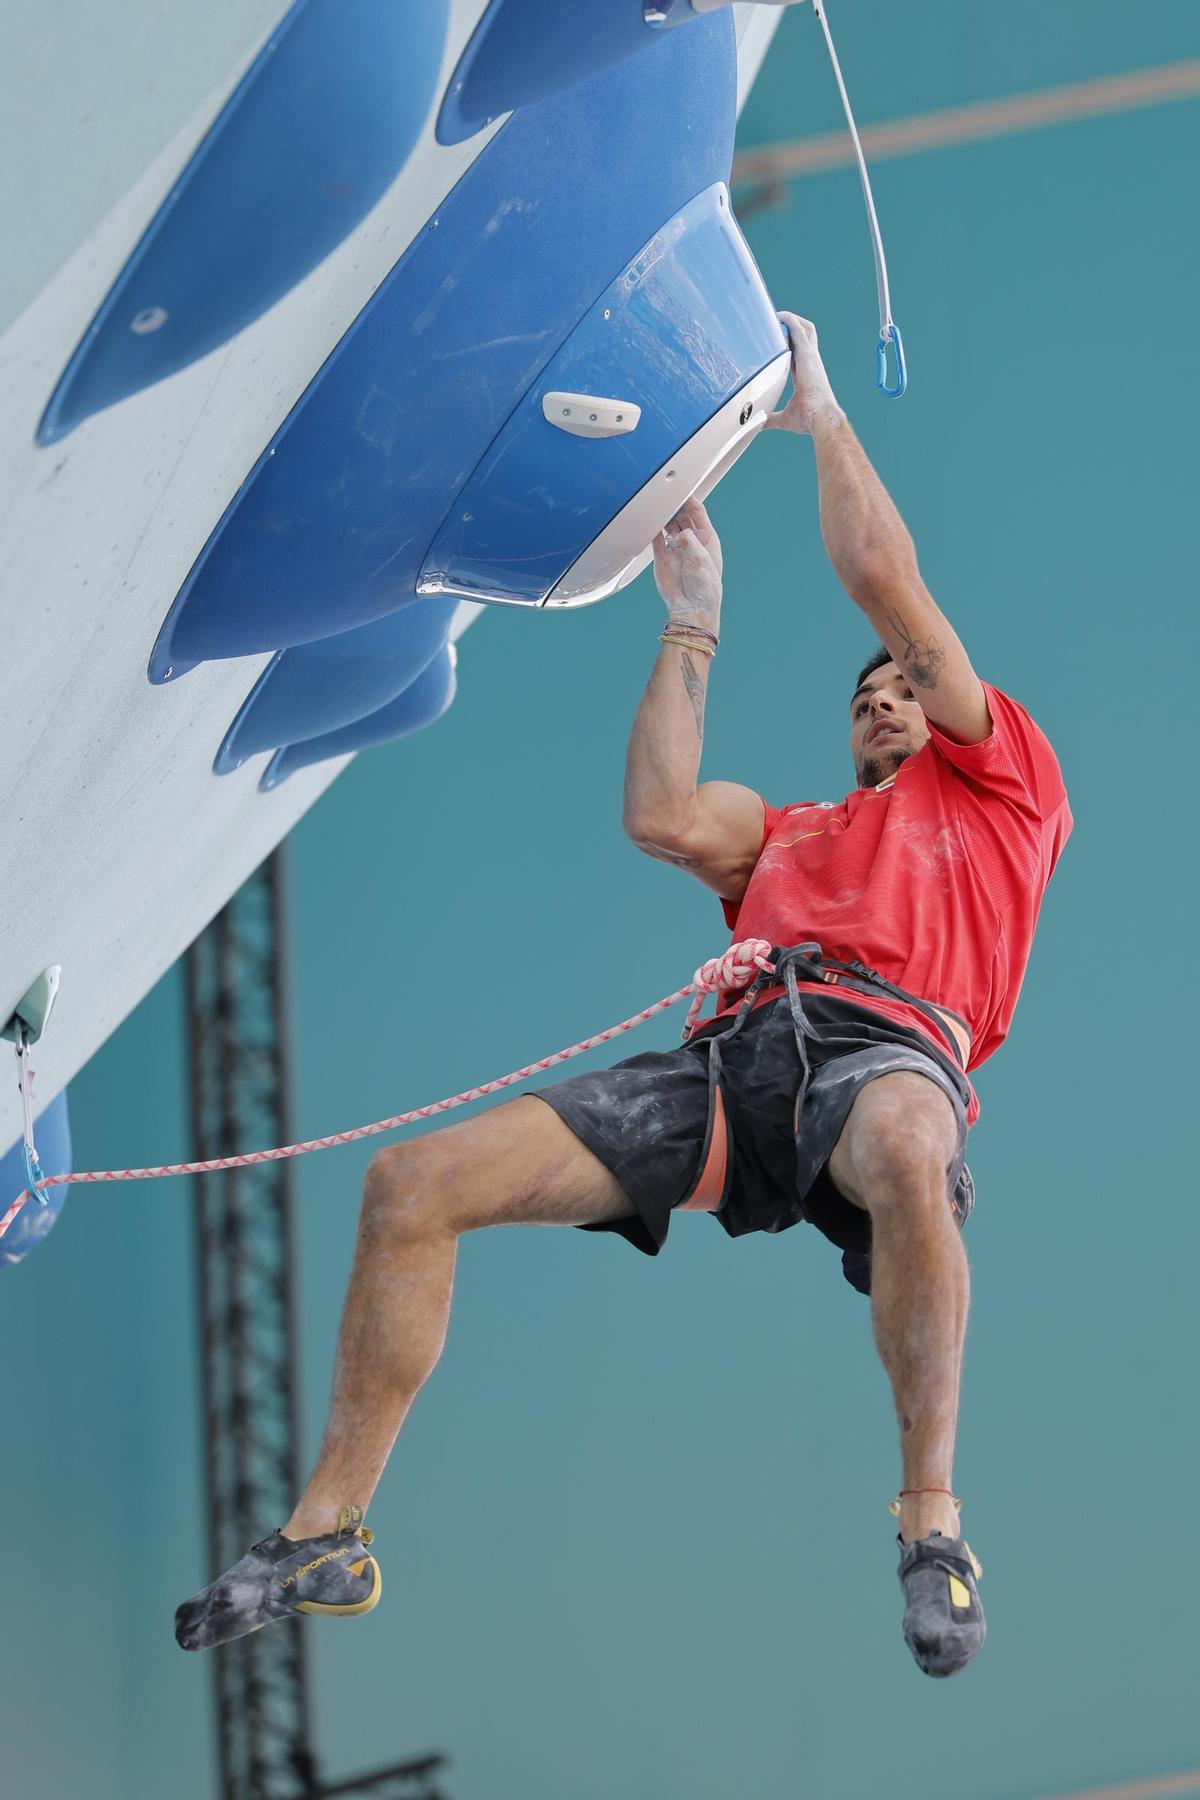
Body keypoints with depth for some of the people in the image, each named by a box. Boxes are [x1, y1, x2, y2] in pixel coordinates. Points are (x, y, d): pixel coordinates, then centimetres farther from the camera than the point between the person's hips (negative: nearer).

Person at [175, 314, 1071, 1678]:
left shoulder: (997, 781, 26)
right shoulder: (786, 833, 40)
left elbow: (882, 581, 21)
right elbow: (662, 820, 19)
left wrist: (821, 410, 32)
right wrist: (692, 627, 31)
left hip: (887, 1040, -6)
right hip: (736, 1049, 6)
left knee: (906, 1149, -46)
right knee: (413, 1181, -8)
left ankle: (929, 1523, -37)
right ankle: (326, 1534, -7)